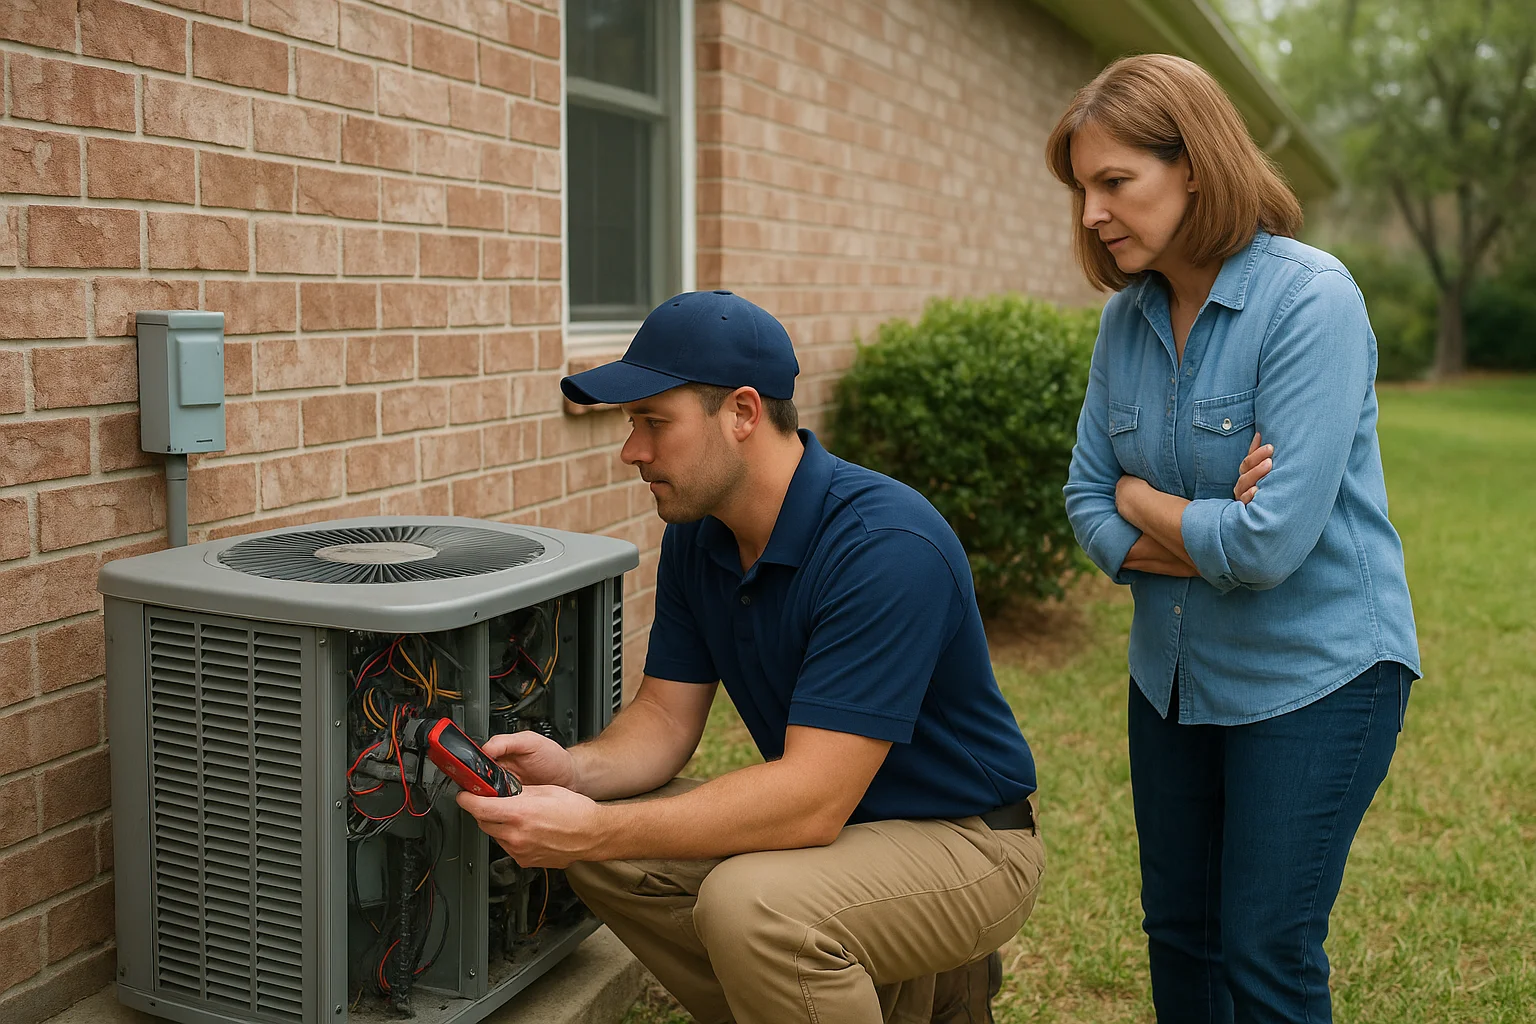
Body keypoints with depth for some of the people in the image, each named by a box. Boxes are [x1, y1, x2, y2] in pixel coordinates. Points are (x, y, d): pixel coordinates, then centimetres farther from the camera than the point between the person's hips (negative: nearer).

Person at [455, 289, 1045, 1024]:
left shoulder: (887, 546, -29)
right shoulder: (697, 535, -2)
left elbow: (812, 799, -32)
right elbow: (666, 716, 2)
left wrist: (592, 830, -33)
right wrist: (574, 771, -20)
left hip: (965, 840, -8)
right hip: (835, 817, 8)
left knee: (748, 905, -33)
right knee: (604, 853, -5)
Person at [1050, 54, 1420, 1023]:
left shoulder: (1311, 300, -21)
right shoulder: (1127, 317, -1)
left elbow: (1271, 542, -28)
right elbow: (1088, 504, 2)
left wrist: (1141, 501, -11)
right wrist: (1211, 536, -16)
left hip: (1313, 673, -6)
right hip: (1176, 672, 6)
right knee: (1178, 934, 16)